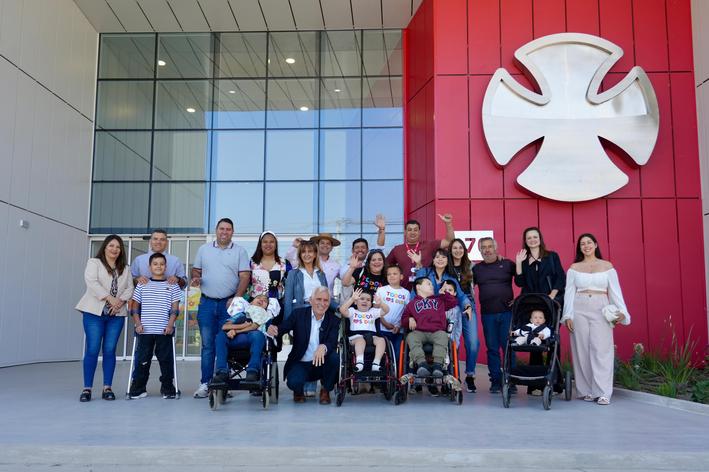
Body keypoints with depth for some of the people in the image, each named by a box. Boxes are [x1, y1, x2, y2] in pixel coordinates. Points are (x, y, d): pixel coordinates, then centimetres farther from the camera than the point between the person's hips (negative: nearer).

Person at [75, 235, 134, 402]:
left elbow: (129, 288, 8)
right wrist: (110, 298, -18)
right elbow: (92, 282, -10)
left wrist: (120, 301, -11)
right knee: (92, 350, -6)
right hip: (94, 312, -3)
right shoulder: (94, 263, 5)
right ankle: (87, 389, 0)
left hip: (117, 314, 3)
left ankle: (107, 388, 7)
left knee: (110, 350, 2)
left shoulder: (125, 268, 17)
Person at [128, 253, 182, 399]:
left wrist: (170, 325, -8)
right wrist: (138, 324, -3)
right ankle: (138, 389, 14)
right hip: (145, 331, 1)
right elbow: (135, 307, 9)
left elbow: (175, 308, 3)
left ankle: (167, 388, 14)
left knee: (166, 359, 3)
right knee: (142, 360, 4)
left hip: (164, 331, 0)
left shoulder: (172, 285, 6)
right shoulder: (142, 285, 8)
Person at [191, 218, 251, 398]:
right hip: (207, 302, 2)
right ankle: (205, 383, 7)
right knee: (207, 345, 3)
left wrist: (236, 298, -13)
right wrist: (195, 278, -8)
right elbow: (196, 270, 16)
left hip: (229, 303, -2)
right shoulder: (204, 249, 12)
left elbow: (245, 277, -1)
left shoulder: (239, 251, 4)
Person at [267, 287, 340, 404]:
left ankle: (325, 390, -1)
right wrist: (274, 329, -35)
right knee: (293, 382, -32)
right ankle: (299, 392, 10)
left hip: (321, 364, 1)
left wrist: (323, 347, -40)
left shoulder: (333, 320, -1)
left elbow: (333, 343, -15)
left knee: (335, 357, -30)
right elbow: (283, 327, -10)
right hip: (300, 364, -1)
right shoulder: (299, 313, -1)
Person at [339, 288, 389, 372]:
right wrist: (352, 298, -9)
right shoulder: (352, 311, 20)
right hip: (356, 335, -2)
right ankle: (359, 362, -57)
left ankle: (376, 363, -40)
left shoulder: (373, 311, 27)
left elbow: (386, 310, 12)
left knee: (381, 340, -29)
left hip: (372, 335, 3)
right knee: (361, 340, -38)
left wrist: (380, 303, -10)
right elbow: (342, 310, -1)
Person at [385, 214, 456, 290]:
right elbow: (386, 265, 18)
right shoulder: (397, 249, 7)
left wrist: (448, 223, -8)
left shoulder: (429, 246, 4)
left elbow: (449, 241, 2)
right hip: (405, 290, 1)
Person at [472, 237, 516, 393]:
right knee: (492, 348, 5)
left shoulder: (507, 264, 3)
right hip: (488, 314, 2)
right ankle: (496, 381, 12)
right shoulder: (476, 268, 11)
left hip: (507, 312, -2)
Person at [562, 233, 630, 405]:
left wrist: (621, 312, -5)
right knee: (582, 350, 1)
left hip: (601, 310, -1)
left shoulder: (607, 266, 9)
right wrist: (567, 315, -3)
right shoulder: (574, 268, 10)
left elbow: (615, 291, 6)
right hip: (579, 310, 1)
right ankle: (586, 391, 8)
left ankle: (602, 392, -5)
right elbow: (569, 292, 6)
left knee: (601, 350, -7)